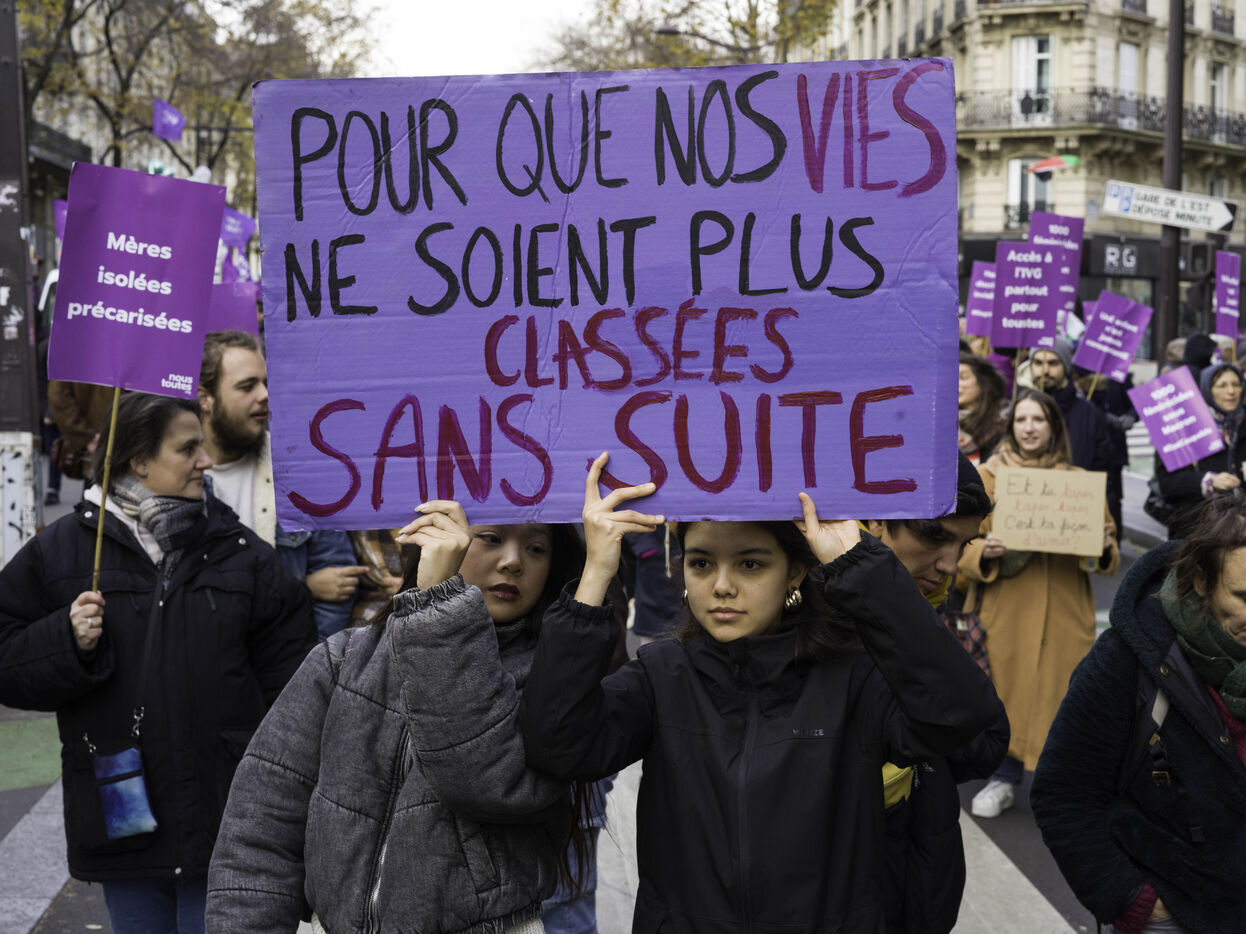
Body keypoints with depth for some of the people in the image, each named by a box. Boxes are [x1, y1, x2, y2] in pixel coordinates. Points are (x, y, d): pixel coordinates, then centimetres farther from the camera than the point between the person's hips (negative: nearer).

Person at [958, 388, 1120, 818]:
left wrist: (1103, 547, -11)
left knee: (1061, 693, 1)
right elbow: (961, 544, 3)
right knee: (1005, 691, 1)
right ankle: (1005, 779, 19)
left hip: (1065, 611, 1)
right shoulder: (988, 477, 5)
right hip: (1006, 610, -1)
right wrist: (985, 552, -19)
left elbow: (1109, 558, 12)